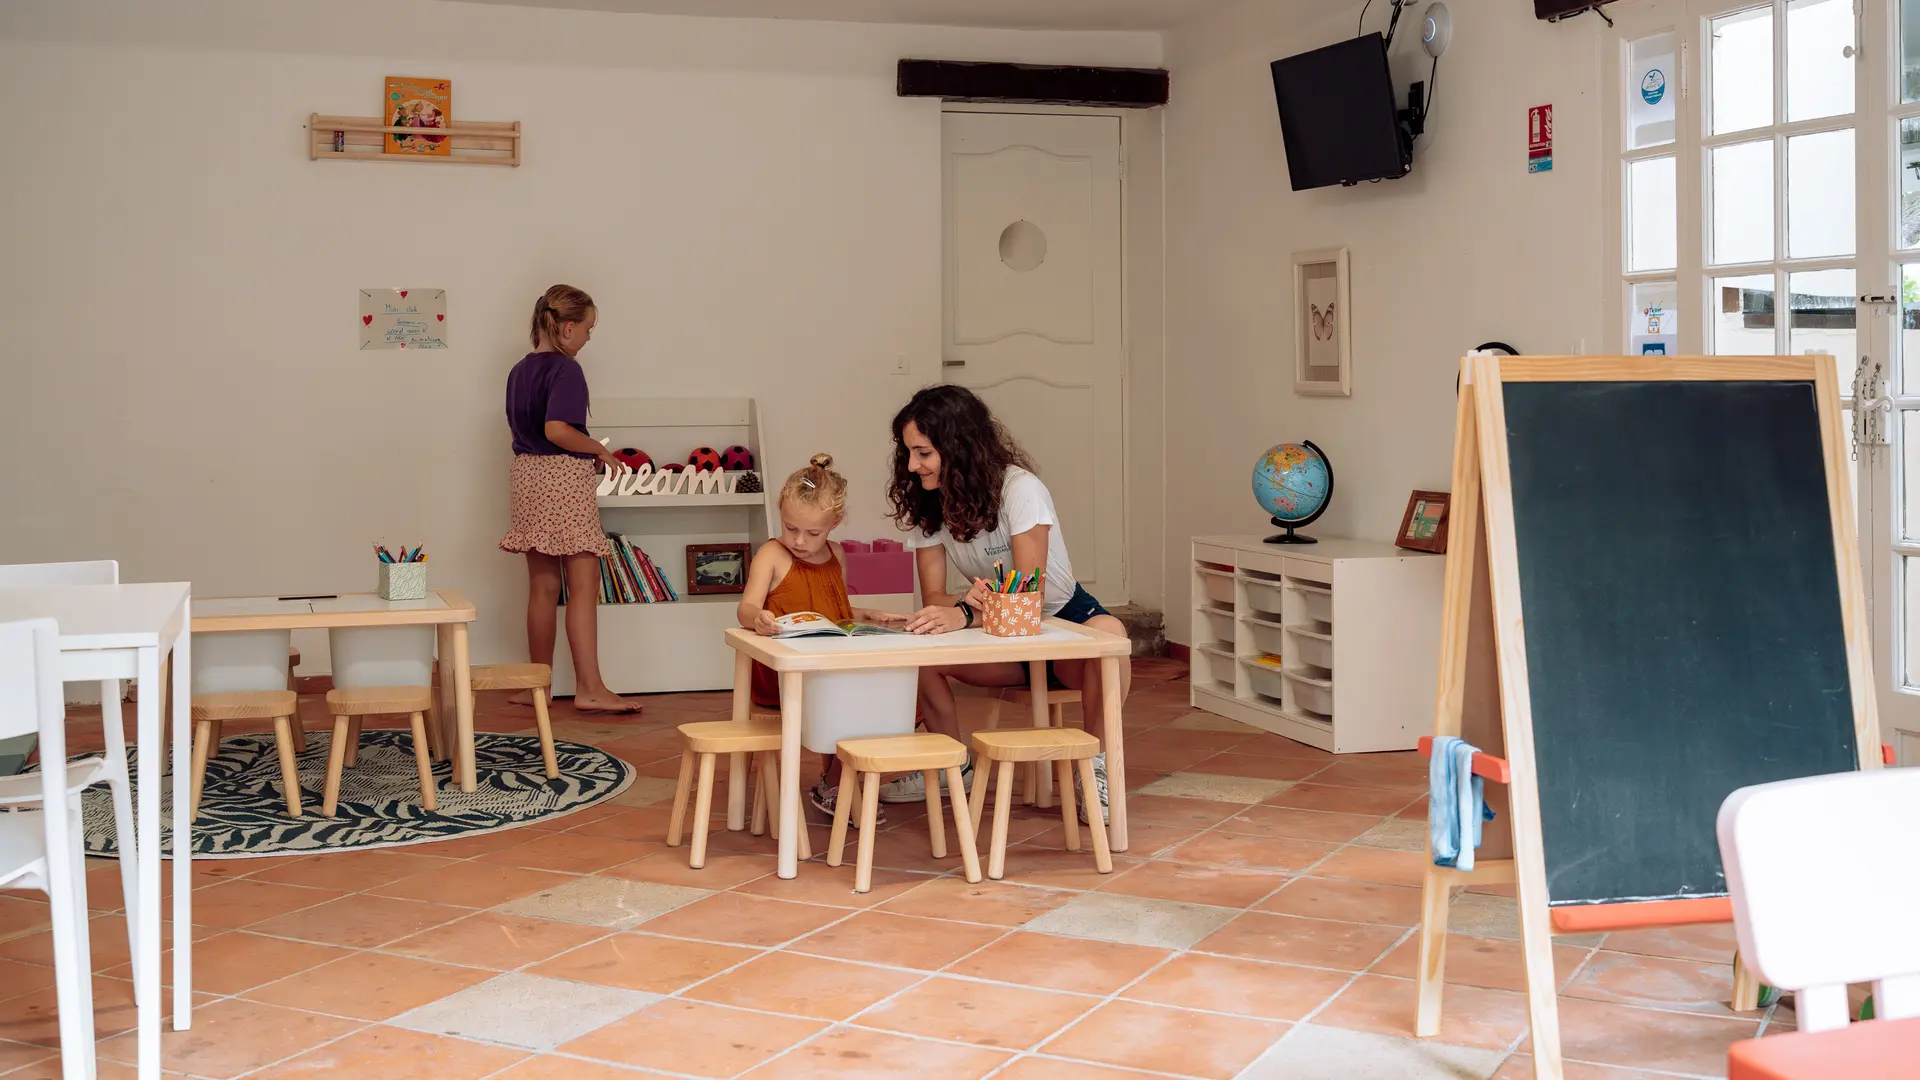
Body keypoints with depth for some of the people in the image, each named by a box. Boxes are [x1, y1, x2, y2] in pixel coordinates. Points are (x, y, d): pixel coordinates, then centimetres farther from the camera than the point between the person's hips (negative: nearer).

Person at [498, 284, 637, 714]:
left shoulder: (519, 371, 13)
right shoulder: (566, 369, -13)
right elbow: (556, 430, -24)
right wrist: (602, 452, -11)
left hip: (526, 473, 8)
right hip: (565, 476, -8)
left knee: (543, 586, 13)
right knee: (584, 585, -6)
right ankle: (589, 688, -7)